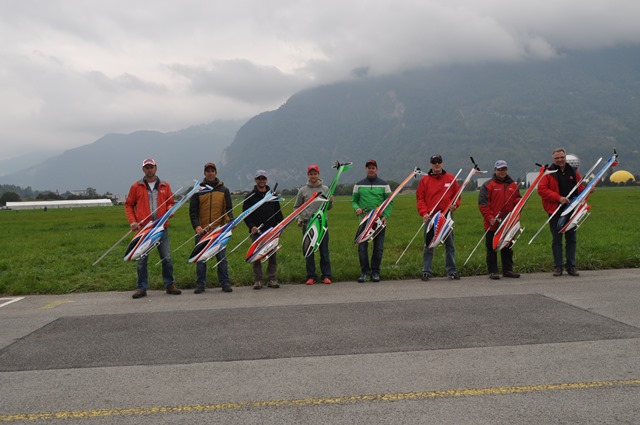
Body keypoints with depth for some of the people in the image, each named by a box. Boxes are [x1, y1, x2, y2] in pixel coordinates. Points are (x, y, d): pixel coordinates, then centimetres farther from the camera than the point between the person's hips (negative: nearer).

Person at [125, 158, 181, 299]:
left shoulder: (165, 186, 10)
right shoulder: (136, 186, 6)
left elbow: (171, 202, 16)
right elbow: (128, 205, 9)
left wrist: (170, 210, -7)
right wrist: (132, 221, -4)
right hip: (143, 228, -1)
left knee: (167, 258, 4)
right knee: (142, 259, 2)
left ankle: (169, 285, 16)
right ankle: (142, 288, 11)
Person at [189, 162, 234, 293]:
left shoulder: (224, 190, 9)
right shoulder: (198, 190, 6)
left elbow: (228, 209, 7)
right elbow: (193, 211, 2)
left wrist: (230, 221, -13)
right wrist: (196, 226, -13)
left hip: (219, 230, 0)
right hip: (202, 230, 0)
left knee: (222, 258, 2)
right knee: (201, 259, 4)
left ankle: (225, 283, 9)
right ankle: (200, 285, 12)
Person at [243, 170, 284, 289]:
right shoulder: (250, 196, 6)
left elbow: (278, 212, 16)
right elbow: (245, 214, 2)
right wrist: (251, 226, -12)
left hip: (271, 231, 2)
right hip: (256, 232, -2)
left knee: (273, 256, 2)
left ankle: (272, 279, 10)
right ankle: (257, 280, 7)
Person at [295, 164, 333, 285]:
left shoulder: (325, 189, 7)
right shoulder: (302, 190, 5)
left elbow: (329, 207, 10)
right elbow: (296, 207, 11)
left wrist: (330, 201, -11)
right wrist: (298, 219, -3)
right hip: (307, 223, 0)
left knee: (324, 250, 2)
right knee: (309, 251, 3)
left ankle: (326, 276, 8)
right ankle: (311, 276, 10)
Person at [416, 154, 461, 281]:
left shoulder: (451, 179, 8)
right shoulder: (424, 180, 5)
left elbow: (457, 194, 13)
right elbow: (420, 197, 1)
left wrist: (455, 204, -6)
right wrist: (424, 212, -11)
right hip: (430, 217, -1)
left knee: (450, 245, 7)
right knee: (428, 245, 2)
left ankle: (452, 270, 15)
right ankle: (427, 271, 8)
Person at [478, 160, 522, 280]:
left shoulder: (513, 185, 11)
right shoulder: (488, 185, -4)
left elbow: (517, 199, 20)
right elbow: (482, 203, -9)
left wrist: (518, 201, -5)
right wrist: (489, 217, -17)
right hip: (492, 224, -4)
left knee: (508, 248, 12)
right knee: (492, 248, 3)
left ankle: (508, 270, 21)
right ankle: (492, 271, 9)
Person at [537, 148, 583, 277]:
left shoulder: (573, 172, 10)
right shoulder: (548, 172, -3)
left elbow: (580, 189, 17)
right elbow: (541, 189, -14)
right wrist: (559, 198, -20)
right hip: (555, 211, -3)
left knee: (571, 239, 8)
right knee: (556, 240, 3)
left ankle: (571, 266, 16)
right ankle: (557, 267, 10)